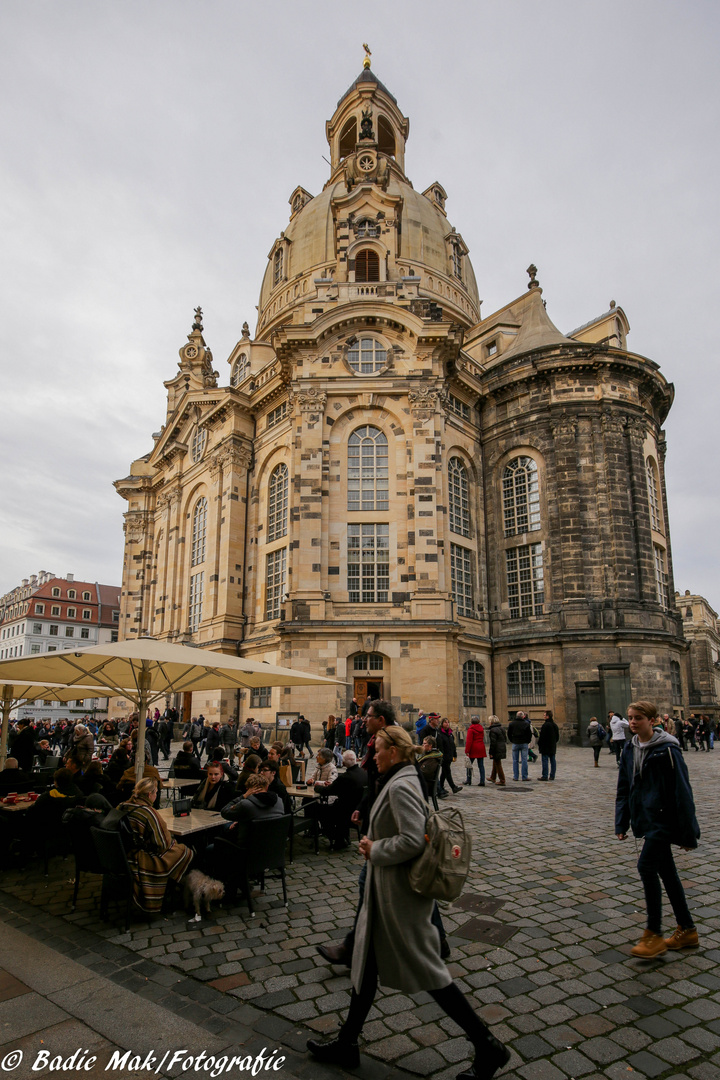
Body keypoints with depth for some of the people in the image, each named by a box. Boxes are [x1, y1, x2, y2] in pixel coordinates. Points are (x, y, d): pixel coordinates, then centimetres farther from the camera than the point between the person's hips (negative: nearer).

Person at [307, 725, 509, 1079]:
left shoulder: (400, 787, -24)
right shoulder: (401, 780, 6)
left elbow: (412, 840, -32)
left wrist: (375, 850, -19)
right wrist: (373, 844, 9)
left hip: (399, 894, -10)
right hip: (385, 891, 10)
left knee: (427, 970, 2)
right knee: (366, 962, 20)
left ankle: (488, 1048, 16)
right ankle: (346, 1043, 36)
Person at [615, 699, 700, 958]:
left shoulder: (667, 749, -16)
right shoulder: (630, 750, 5)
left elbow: (681, 791, -13)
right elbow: (624, 789, 11)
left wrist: (687, 832, -11)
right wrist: (621, 824, 7)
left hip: (664, 819, -7)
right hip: (648, 820, 7)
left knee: (646, 866, -12)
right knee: (666, 871, 14)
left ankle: (654, 935, -1)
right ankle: (687, 930, 29)